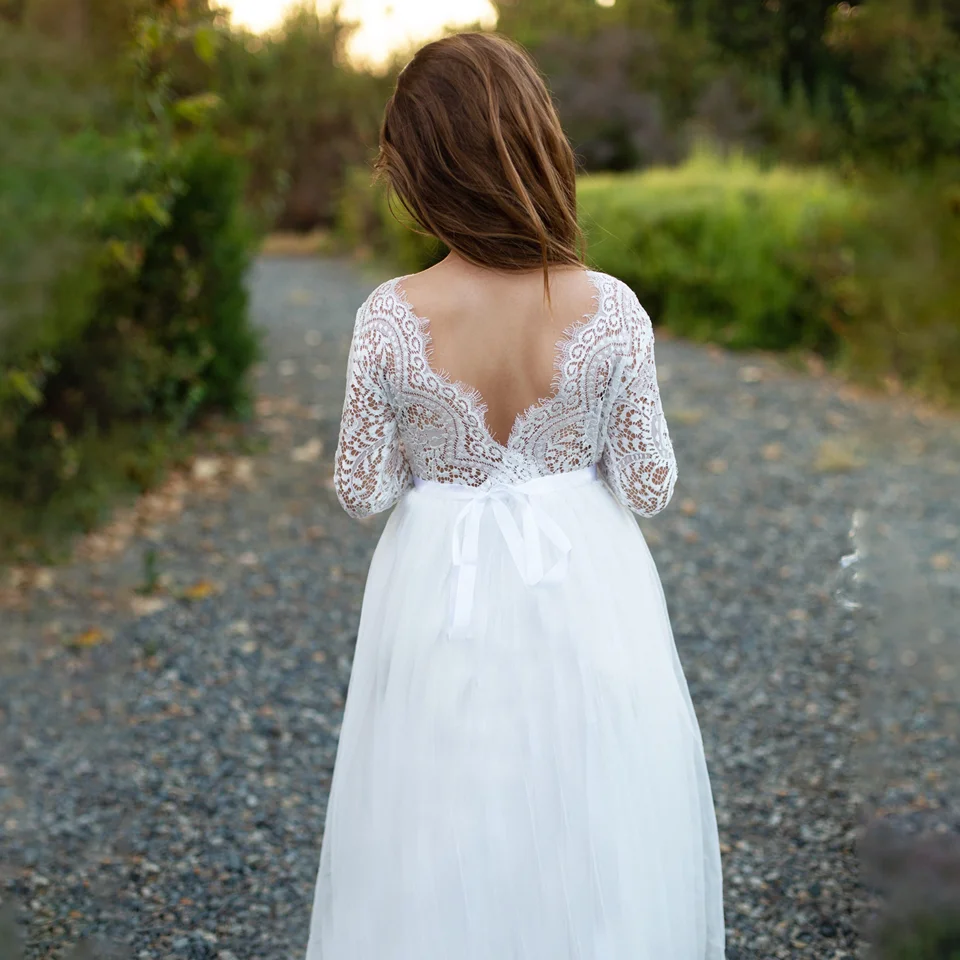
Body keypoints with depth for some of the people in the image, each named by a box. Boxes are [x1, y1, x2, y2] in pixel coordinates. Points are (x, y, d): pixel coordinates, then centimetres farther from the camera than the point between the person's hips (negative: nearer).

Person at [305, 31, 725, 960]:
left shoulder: (390, 319, -18)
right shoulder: (609, 310, -17)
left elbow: (361, 489, -8)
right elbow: (649, 484, -9)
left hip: (444, 593, 0)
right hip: (582, 587, 0)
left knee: (445, 832, 19)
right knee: (594, 819, 21)